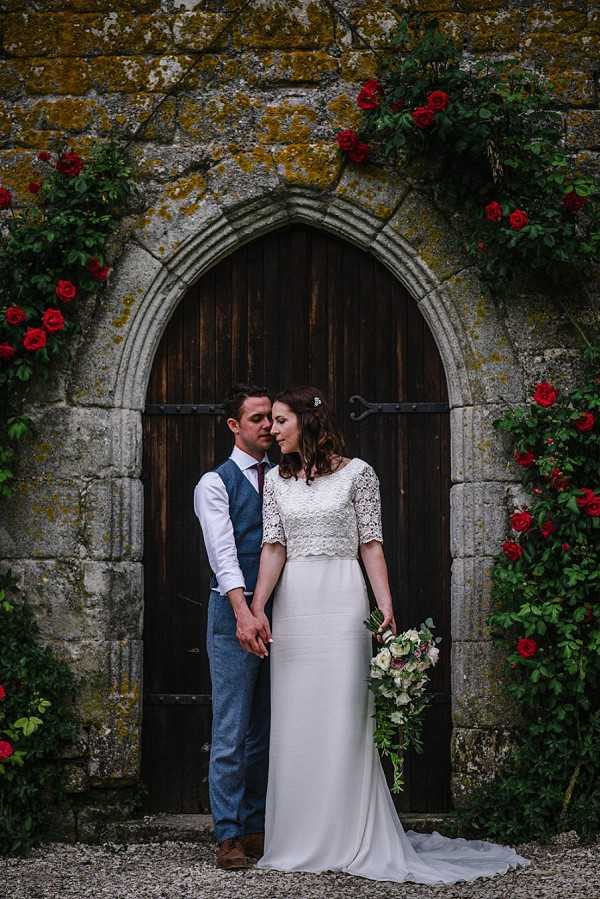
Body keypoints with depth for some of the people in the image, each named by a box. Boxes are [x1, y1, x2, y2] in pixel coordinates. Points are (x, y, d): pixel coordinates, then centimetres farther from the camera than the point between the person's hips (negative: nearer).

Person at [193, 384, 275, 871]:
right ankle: (229, 835, 3)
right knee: (232, 732, -3)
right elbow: (222, 552, -14)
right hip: (235, 615, -5)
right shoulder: (215, 483, -2)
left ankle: (257, 827, 18)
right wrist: (244, 614, -28)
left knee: (266, 732, 10)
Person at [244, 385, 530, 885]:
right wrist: (256, 608, -9)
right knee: (294, 720, 5)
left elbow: (371, 544, -2)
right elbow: (273, 546, 3)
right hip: (292, 605, 4)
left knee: (342, 716, -3)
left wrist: (386, 606, -10)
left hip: (341, 601, -4)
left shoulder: (356, 473, 0)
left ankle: (350, 840, 5)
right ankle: (299, 838, 14)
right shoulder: (277, 479, 11)